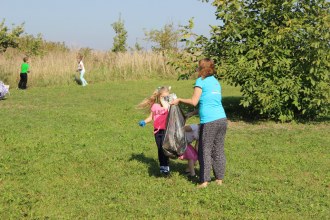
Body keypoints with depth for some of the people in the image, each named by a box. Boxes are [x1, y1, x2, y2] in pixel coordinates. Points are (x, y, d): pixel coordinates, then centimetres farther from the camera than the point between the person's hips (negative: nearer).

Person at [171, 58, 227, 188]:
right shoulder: (216, 82, 19)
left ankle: (204, 181, 0)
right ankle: (219, 178, 18)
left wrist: (179, 100, 6)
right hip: (222, 119, 7)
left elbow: (194, 102, -8)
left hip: (209, 121, -7)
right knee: (219, 150, 13)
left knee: (205, 151, 1)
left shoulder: (201, 81, -3)